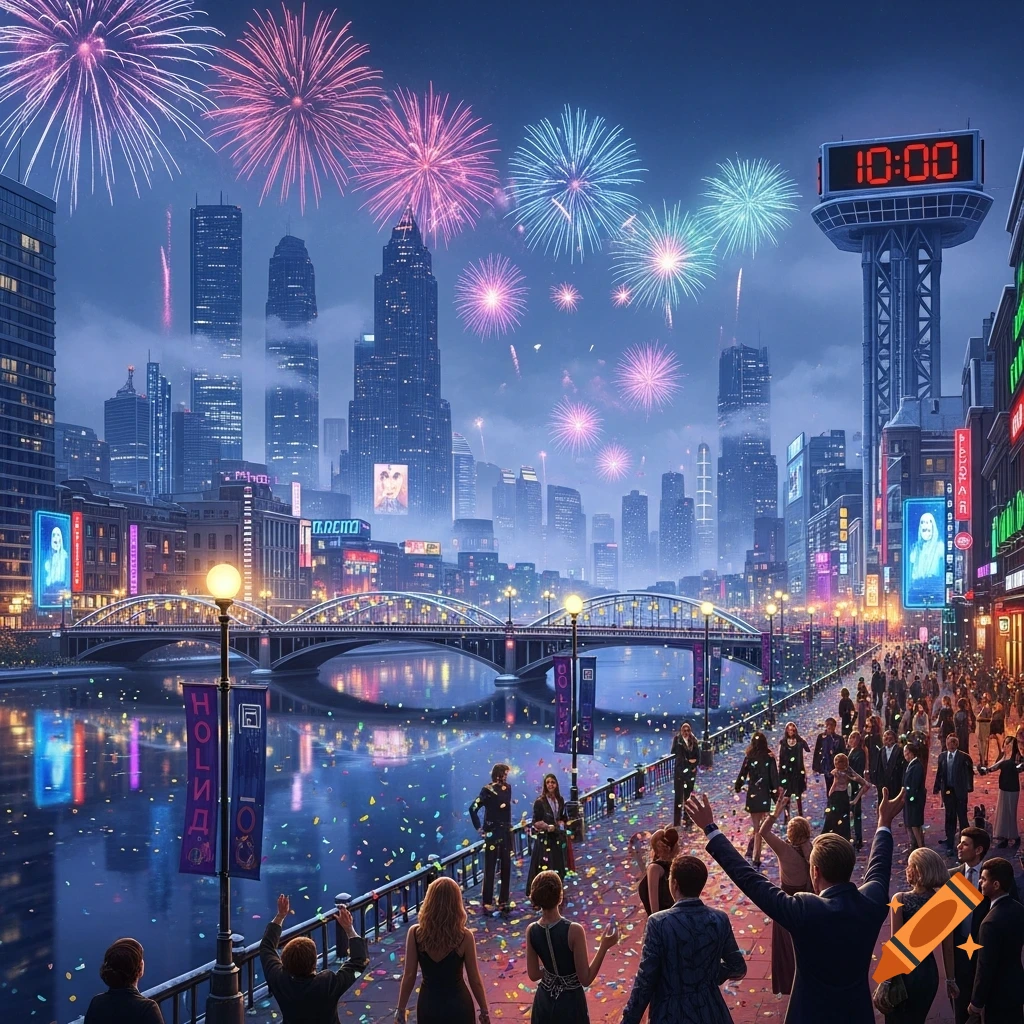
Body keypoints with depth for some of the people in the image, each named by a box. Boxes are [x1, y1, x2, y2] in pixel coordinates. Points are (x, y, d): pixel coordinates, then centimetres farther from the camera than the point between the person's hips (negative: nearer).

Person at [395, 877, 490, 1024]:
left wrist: (401, 1009, 4)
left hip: (428, 1005, 1)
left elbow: (409, 975, -9)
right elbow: (474, 979, -9)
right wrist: (484, 1010, 5)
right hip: (458, 1005, -1)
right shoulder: (465, 937, -18)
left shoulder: (415, 933, -15)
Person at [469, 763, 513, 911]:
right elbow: (473, 808, -17)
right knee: (490, 868, -3)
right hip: (492, 833, -6)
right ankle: (486, 902, 1)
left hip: (506, 833, 6)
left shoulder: (508, 789, 8)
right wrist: (479, 828, -13)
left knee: (506, 867, 9)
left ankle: (503, 900, 18)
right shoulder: (488, 790, -12)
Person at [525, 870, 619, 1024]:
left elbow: (533, 975, 2)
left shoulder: (531, 931, -11)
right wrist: (604, 947, -16)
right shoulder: (574, 930, -25)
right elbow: (586, 980, -18)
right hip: (570, 1003, -4)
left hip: (544, 1003, 4)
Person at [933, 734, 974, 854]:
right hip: (947, 791, 4)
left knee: (962, 818, 3)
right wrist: (936, 788, 2)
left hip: (959, 792, -4)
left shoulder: (964, 757, -7)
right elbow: (939, 773, 8)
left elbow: (969, 773, -7)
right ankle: (950, 844, 19)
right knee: (950, 819, 11)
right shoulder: (942, 756, 7)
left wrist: (969, 787, -15)